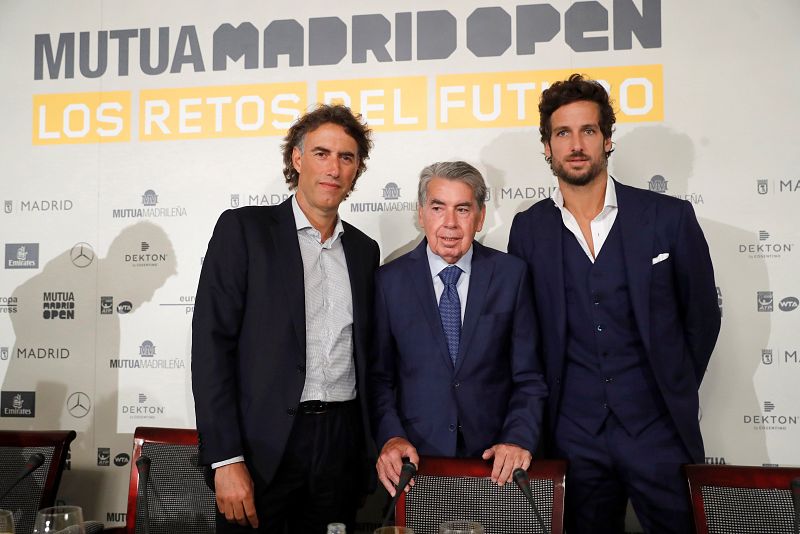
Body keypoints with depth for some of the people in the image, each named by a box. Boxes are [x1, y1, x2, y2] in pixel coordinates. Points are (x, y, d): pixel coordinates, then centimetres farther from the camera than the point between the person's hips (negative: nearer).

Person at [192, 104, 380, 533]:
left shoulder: (364, 250, 12)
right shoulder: (243, 229, -3)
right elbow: (211, 343, -9)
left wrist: (370, 446, 9)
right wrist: (226, 459, -15)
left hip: (343, 444, 4)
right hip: (263, 445, -4)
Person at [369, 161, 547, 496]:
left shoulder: (511, 275, -2)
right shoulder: (390, 280, -1)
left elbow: (528, 378, 0)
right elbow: (379, 376, 1)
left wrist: (518, 440, -14)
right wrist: (390, 437, -13)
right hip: (414, 458, 0)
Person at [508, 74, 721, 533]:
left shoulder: (670, 218, -4)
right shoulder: (528, 229, 1)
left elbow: (702, 315, 5)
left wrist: (676, 395, 8)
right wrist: (548, 406, 5)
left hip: (658, 431, -1)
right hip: (574, 438, 1)